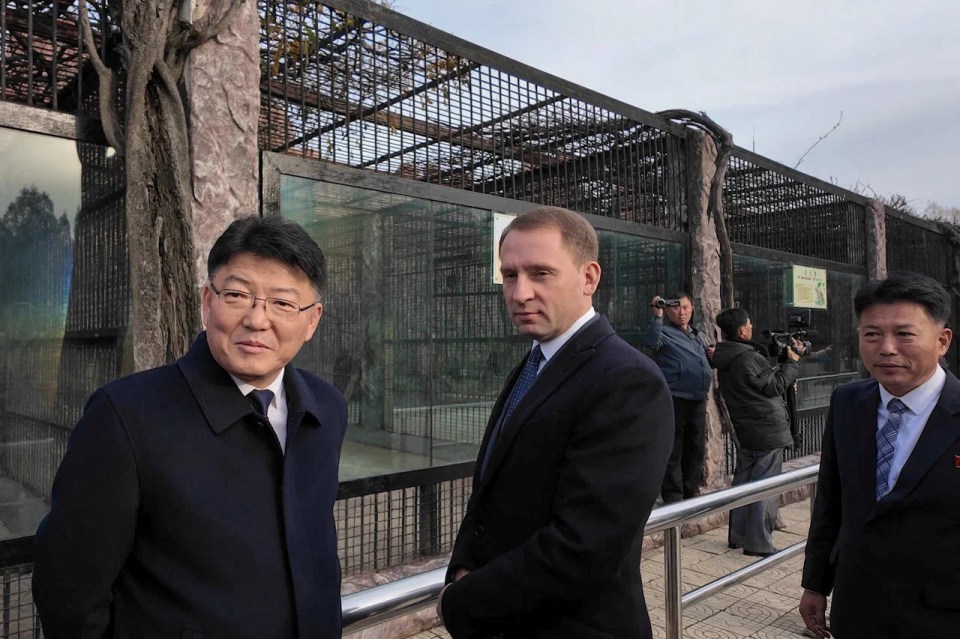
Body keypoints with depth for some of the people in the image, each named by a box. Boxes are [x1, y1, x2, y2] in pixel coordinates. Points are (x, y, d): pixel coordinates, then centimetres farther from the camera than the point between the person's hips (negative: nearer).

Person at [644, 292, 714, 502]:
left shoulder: (698, 335, 20)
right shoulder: (665, 332, -3)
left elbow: (705, 361, 32)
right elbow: (651, 342, -26)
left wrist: (713, 354, 11)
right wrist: (657, 316, -28)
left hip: (698, 400, 8)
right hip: (674, 400, -8)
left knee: (695, 450, 16)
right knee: (673, 452, -3)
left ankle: (690, 494, 29)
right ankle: (672, 498, 4)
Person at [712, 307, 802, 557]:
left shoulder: (726, 359, 8)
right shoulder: (747, 358, -21)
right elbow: (775, 386, -14)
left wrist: (787, 358, 10)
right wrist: (792, 362, -2)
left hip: (745, 431, 9)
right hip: (767, 431, -9)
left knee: (744, 479, 16)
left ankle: (737, 535, 25)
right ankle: (758, 543, 3)